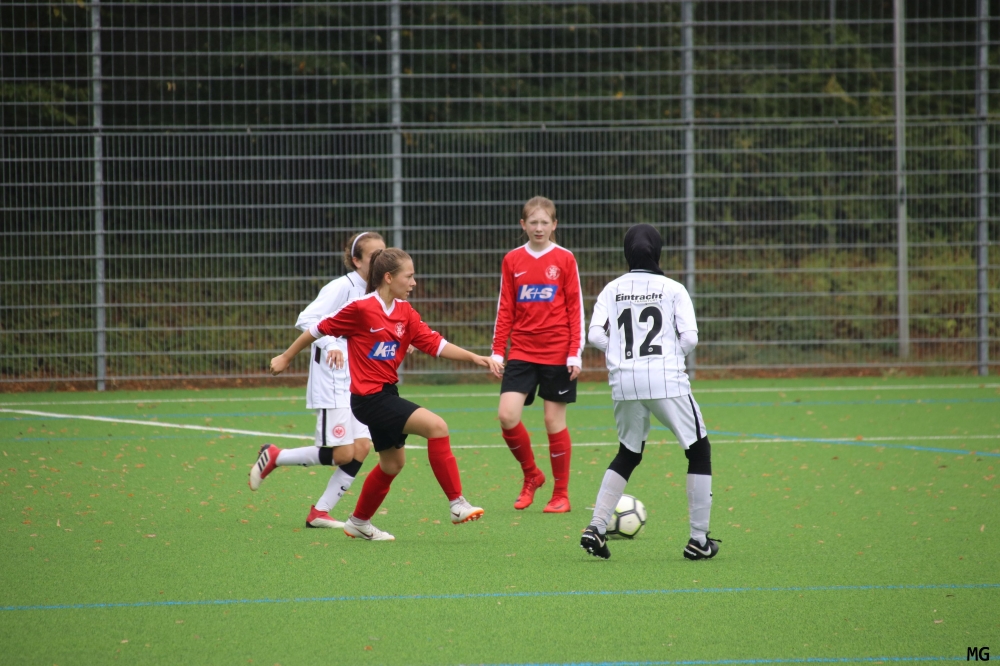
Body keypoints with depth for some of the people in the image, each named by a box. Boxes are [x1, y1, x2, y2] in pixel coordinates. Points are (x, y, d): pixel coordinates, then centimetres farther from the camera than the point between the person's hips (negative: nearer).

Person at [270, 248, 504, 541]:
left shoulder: (405, 312, 6)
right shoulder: (361, 309, -14)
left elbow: (435, 344, 1)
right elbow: (319, 329, -3)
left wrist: (476, 358, -11)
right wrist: (286, 357, 7)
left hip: (387, 393, 9)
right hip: (369, 396, -9)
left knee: (393, 462, 18)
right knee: (436, 426, -20)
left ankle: (359, 523, 36)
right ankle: (457, 504, -17)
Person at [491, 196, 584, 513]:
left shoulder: (564, 259, 0)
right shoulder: (513, 260, 6)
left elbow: (575, 308, 1)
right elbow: (505, 309, 9)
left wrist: (576, 353, -5)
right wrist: (497, 351, 3)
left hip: (557, 354, -2)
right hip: (522, 353, 2)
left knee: (554, 420, 1)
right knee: (507, 416, -11)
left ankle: (561, 494, 12)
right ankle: (531, 475, 12)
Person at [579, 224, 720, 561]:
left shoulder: (612, 290, 8)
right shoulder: (673, 290, 1)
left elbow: (595, 335, -1)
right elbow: (689, 338, -5)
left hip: (624, 381, 4)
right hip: (666, 380, -4)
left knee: (628, 455, 22)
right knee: (699, 451, 10)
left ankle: (596, 528, 8)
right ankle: (699, 540, 6)